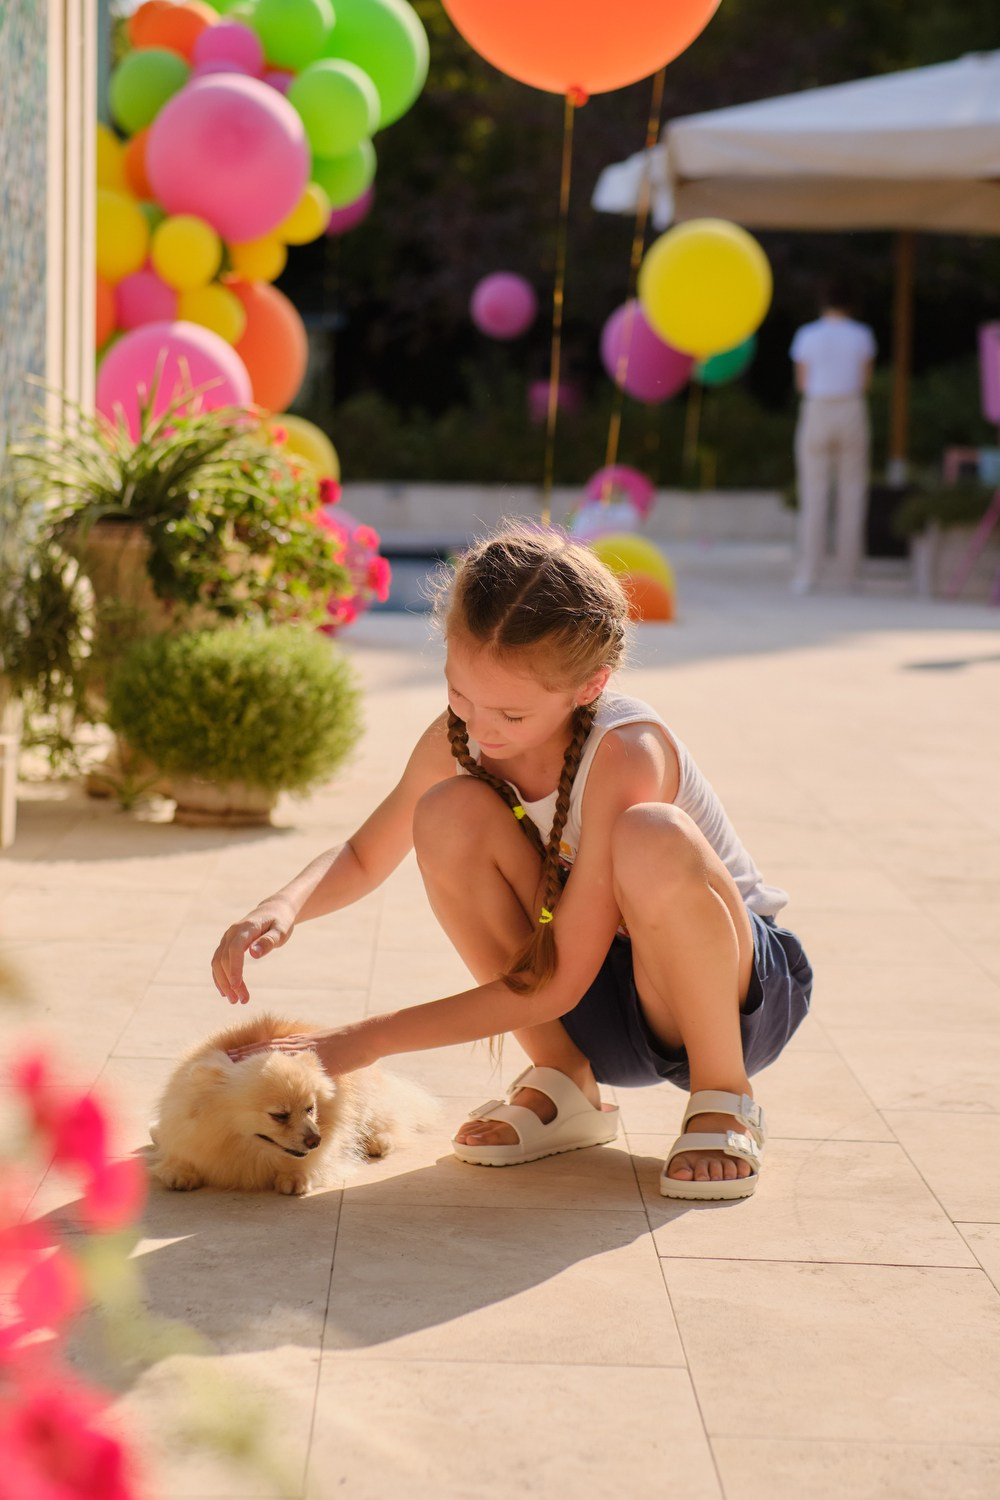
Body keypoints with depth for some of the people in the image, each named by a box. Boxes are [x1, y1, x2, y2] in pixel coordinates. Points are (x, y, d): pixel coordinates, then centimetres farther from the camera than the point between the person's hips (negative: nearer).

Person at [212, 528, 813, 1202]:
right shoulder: (455, 741, -11)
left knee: (652, 839, -38)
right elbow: (362, 859, 6)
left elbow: (558, 984, -28)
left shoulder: (624, 751, -29)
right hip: (602, 1017, 5)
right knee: (450, 813, -20)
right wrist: (284, 907, -18)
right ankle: (563, 1087, -3)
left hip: (739, 991, -5)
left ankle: (724, 1101, -13)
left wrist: (367, 1040, -27)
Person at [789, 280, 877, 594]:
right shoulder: (862, 335, 1)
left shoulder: (807, 336, -1)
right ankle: (847, 571, 6)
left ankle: (807, 574, -5)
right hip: (852, 414, 1)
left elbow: (801, 383, 3)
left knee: (813, 496, 0)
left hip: (816, 413, -1)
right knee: (851, 493, 6)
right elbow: (865, 381, 5)